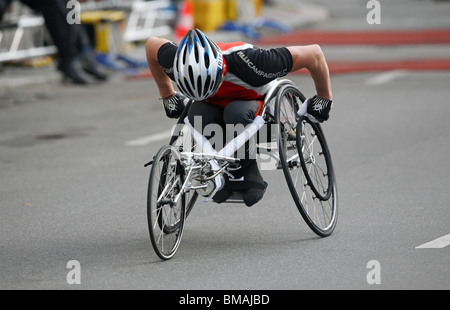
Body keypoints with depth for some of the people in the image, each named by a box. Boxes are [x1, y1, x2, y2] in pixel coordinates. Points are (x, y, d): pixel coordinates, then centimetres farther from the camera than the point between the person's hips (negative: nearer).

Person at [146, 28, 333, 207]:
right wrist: (167, 96, 5)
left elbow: (314, 53, -29)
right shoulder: (180, 63, -29)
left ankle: (248, 174, -15)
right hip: (215, 109, 3)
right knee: (197, 116, -33)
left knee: (236, 113, -38)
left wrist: (323, 98, -14)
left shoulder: (249, 64, -39)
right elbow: (152, 45, -3)